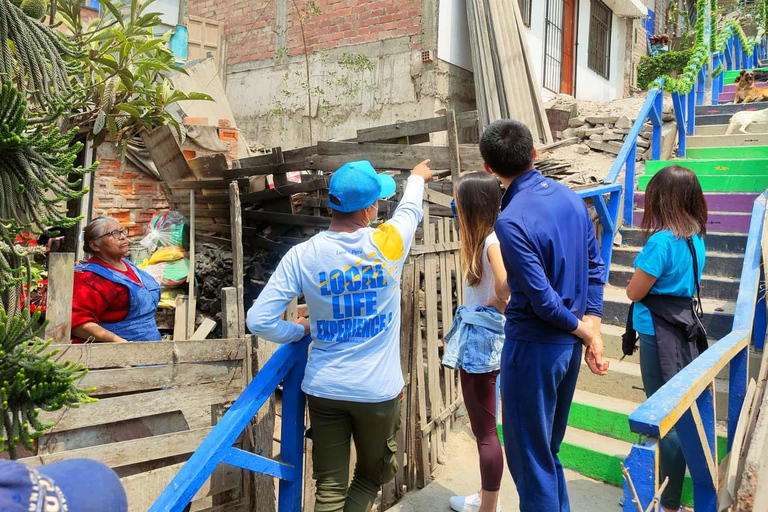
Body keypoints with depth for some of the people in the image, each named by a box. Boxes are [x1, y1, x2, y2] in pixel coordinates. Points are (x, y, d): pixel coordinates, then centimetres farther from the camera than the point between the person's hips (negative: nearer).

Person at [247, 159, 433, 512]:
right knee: (370, 477, 23)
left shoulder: (302, 256, -10)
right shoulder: (388, 243, -12)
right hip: (378, 390, -1)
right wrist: (417, 177, 33)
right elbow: (410, 209, 12)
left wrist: (302, 331, 6)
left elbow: (258, 320, -11)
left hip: (324, 389, 1)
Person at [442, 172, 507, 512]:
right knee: (482, 425, 21)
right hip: (475, 337, 10)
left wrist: (493, 309, -14)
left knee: (486, 429, 4)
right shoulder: (480, 239, 9)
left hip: (483, 338, -10)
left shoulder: (493, 242, -20)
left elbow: (507, 291, -31)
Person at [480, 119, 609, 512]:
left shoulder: (511, 221, -23)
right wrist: (592, 326, 2)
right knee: (549, 447, 25)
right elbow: (596, 266, 4)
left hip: (532, 347, -8)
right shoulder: (570, 197, 1)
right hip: (569, 345, 8)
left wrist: (582, 330, -5)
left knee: (529, 457, 10)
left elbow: (543, 299, -22)